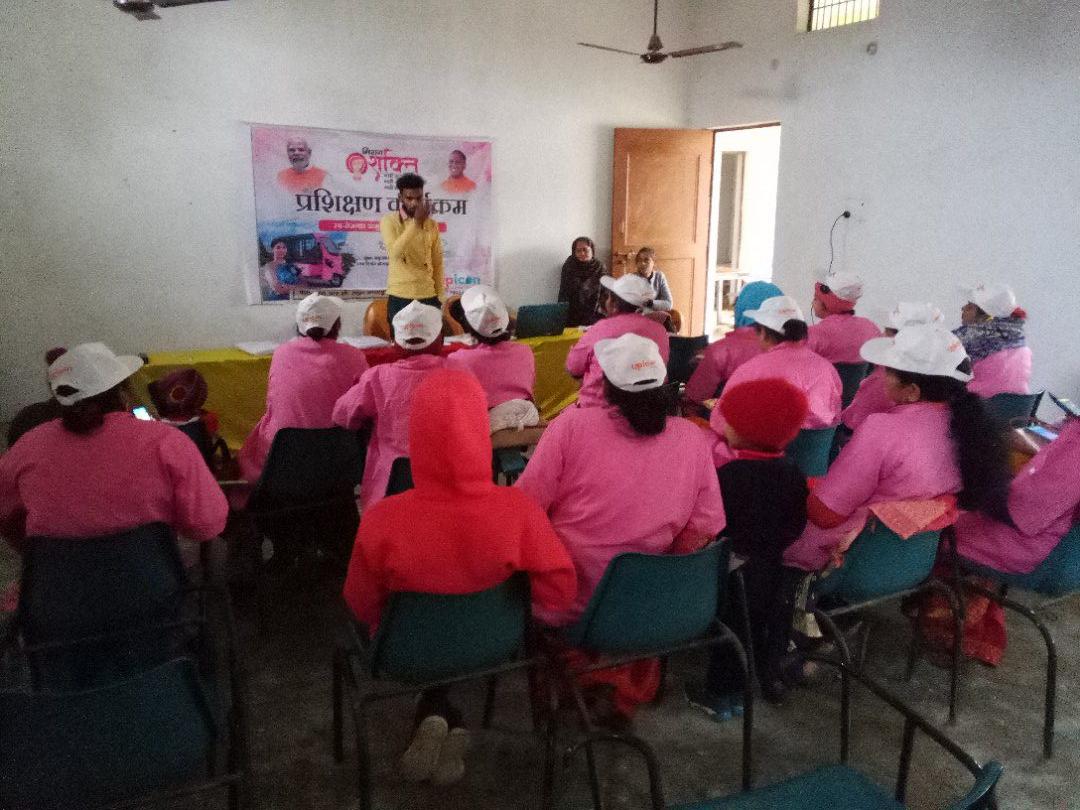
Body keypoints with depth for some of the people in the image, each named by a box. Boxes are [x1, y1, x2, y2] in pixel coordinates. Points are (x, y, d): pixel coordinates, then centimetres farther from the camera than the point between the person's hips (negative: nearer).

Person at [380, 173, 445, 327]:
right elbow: (395, 252, -20)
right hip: (399, 297, -3)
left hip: (428, 296, 3)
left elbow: (437, 264, 11)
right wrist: (416, 222, -21)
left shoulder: (431, 225, 8)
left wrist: (440, 297, 8)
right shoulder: (389, 221, -2)